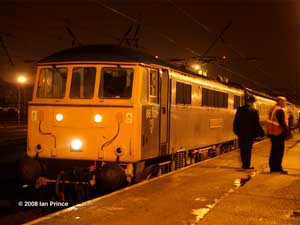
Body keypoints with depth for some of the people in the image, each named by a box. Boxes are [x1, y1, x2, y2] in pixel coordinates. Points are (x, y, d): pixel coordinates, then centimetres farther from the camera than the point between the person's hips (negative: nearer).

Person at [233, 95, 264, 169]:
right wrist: (260, 132, 2)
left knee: (242, 149, 11)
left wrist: (236, 130, 13)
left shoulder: (240, 109, 0)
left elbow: (236, 121, 4)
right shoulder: (254, 111, -11)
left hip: (241, 133, 3)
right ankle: (247, 165, 5)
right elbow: (256, 123, -8)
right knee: (248, 149, 5)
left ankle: (244, 164, 16)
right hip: (249, 133, -3)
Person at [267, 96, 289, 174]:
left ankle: (273, 167, 18)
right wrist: (286, 130, -13)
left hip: (272, 132, 10)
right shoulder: (280, 110, -15)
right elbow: (282, 122, -21)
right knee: (279, 151, -3)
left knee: (274, 150, 14)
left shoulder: (273, 109, 15)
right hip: (279, 133, -10)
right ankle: (277, 168, -1)